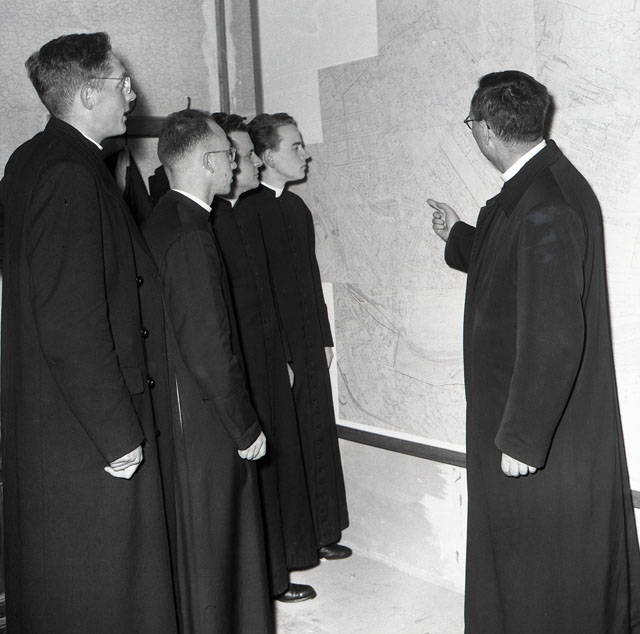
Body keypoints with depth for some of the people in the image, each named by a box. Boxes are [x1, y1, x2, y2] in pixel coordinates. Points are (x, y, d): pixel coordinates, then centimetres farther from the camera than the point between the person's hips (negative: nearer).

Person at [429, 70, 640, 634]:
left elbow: (554, 335, -29)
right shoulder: (541, 183, 6)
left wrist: (521, 437, -24)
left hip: (539, 428, -10)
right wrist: (459, 236, 34)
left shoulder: (546, 205, -25)